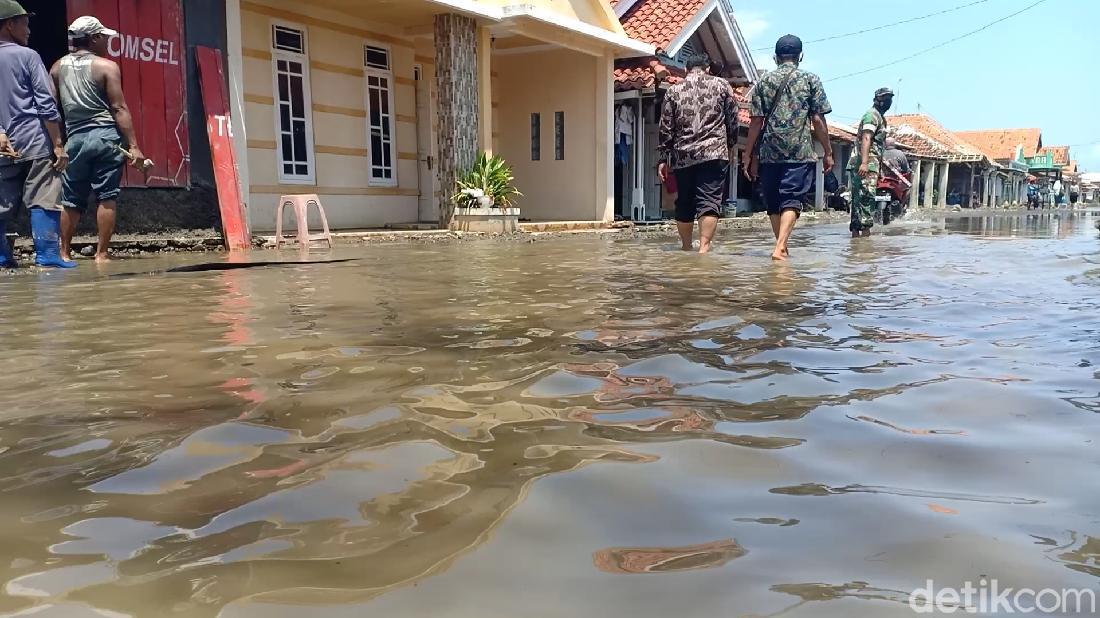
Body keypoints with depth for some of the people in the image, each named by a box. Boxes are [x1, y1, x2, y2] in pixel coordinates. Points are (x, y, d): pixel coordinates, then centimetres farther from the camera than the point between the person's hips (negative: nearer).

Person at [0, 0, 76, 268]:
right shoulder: (27, 55, -1)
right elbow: (46, 103, -7)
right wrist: (58, 144, -6)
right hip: (35, 143, -6)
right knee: (43, 202, -7)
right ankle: (48, 256, -10)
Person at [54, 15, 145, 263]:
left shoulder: (58, 67, 12)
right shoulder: (107, 66, -4)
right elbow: (119, 108, -10)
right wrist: (134, 145, -12)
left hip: (75, 138, 5)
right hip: (105, 136, -5)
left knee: (72, 200, 13)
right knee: (107, 198, -2)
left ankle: (65, 252, 18)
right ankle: (101, 253, -3)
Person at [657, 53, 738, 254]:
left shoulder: (673, 91, 12)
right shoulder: (722, 85, 9)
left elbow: (666, 128, 8)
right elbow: (733, 120, 8)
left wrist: (664, 159, 11)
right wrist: (731, 146, 21)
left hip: (682, 156, 2)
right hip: (714, 153, -2)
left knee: (684, 204, 11)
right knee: (710, 202, -8)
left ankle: (686, 250, 20)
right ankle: (704, 247, -22)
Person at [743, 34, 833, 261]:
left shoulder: (764, 81, 9)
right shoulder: (811, 80, 5)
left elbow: (756, 121, 5)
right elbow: (818, 120, 0)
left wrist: (749, 155, 9)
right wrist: (828, 152, 7)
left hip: (769, 153, 2)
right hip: (801, 153, -2)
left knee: (774, 203, 12)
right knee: (792, 201, -6)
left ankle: (783, 248, 19)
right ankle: (780, 247, -23)